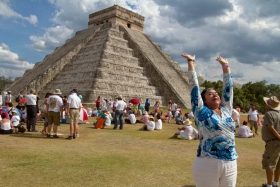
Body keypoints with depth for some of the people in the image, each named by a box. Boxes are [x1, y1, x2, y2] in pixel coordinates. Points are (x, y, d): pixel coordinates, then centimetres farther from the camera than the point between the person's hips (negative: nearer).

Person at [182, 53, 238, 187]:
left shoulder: (226, 110, 11)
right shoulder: (201, 112, -1)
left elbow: (228, 87, 17)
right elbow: (194, 85, -1)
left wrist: (225, 66, 23)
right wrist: (191, 62, 3)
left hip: (230, 164, 5)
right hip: (207, 164, -5)